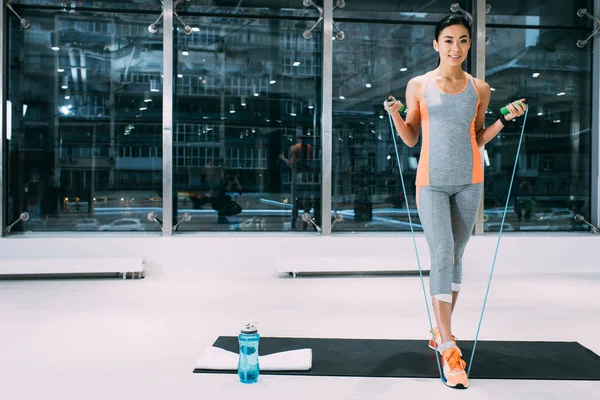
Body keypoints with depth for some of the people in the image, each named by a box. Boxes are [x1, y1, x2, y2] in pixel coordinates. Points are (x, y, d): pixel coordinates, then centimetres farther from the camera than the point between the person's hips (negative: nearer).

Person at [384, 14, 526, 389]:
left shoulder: (480, 88, 6)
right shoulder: (418, 86, 1)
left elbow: (478, 138, 15)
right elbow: (411, 139, 7)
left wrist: (506, 119, 2)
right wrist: (396, 116, -11)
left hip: (469, 181, 3)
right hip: (432, 182, -3)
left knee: (456, 257, 10)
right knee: (442, 257, -12)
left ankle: (442, 331, 24)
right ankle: (448, 349, -9)